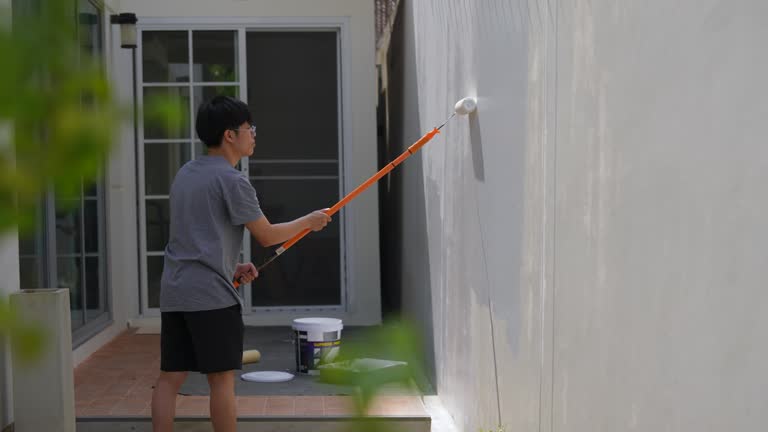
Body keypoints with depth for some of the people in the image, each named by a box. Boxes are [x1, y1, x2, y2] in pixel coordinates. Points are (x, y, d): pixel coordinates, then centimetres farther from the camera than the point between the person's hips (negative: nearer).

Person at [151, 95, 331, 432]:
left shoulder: (185, 173, 17)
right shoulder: (232, 180, -9)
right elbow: (266, 235, -6)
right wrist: (309, 221, 9)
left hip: (173, 291, 8)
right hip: (212, 294, -8)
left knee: (170, 377, 6)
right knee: (221, 378, 0)